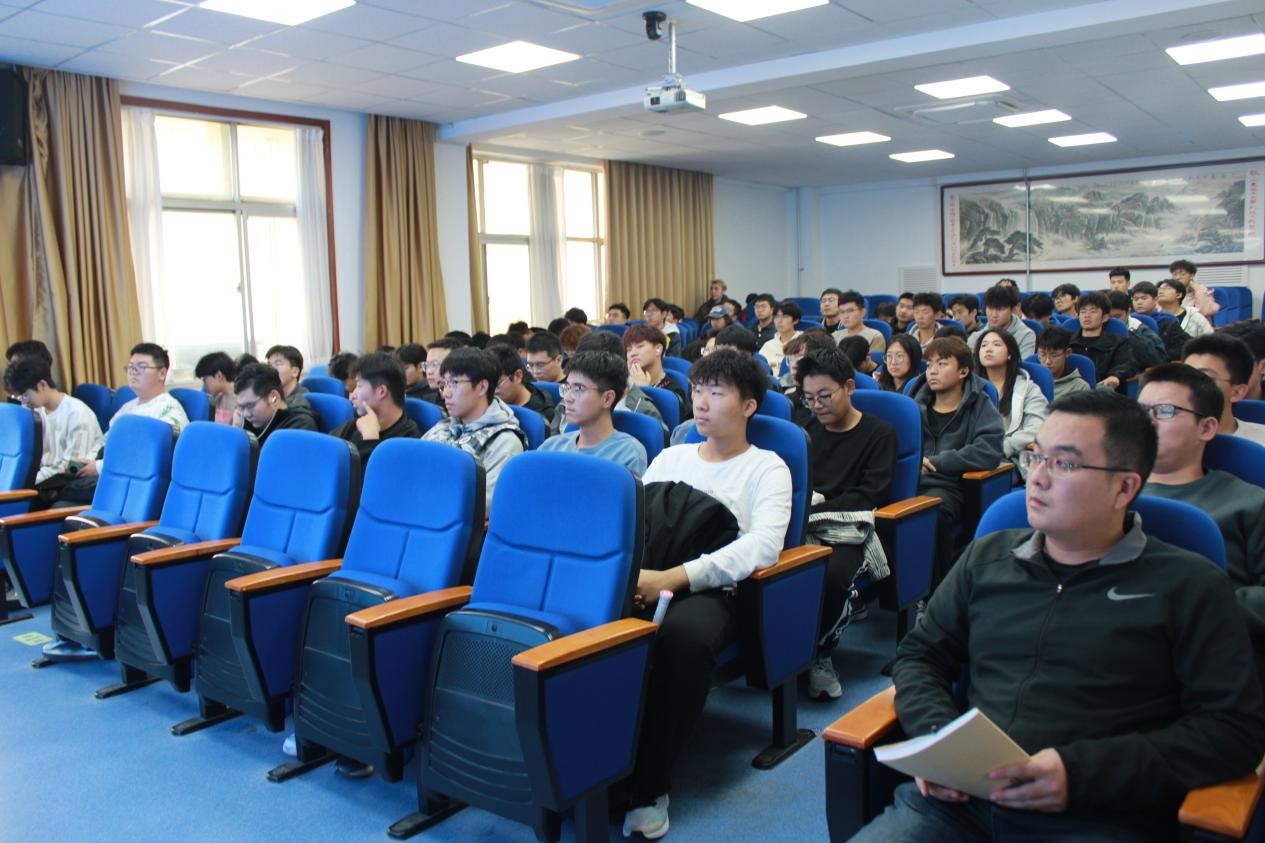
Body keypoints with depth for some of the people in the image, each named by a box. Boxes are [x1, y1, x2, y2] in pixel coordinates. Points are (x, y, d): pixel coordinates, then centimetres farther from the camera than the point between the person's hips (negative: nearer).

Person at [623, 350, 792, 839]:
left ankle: (648, 784, -21)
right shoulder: (669, 457, 24)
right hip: (645, 581, 4)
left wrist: (672, 577, -23)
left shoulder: (766, 467, 7)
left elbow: (764, 543, -11)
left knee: (685, 634, -40)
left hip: (708, 589, -4)